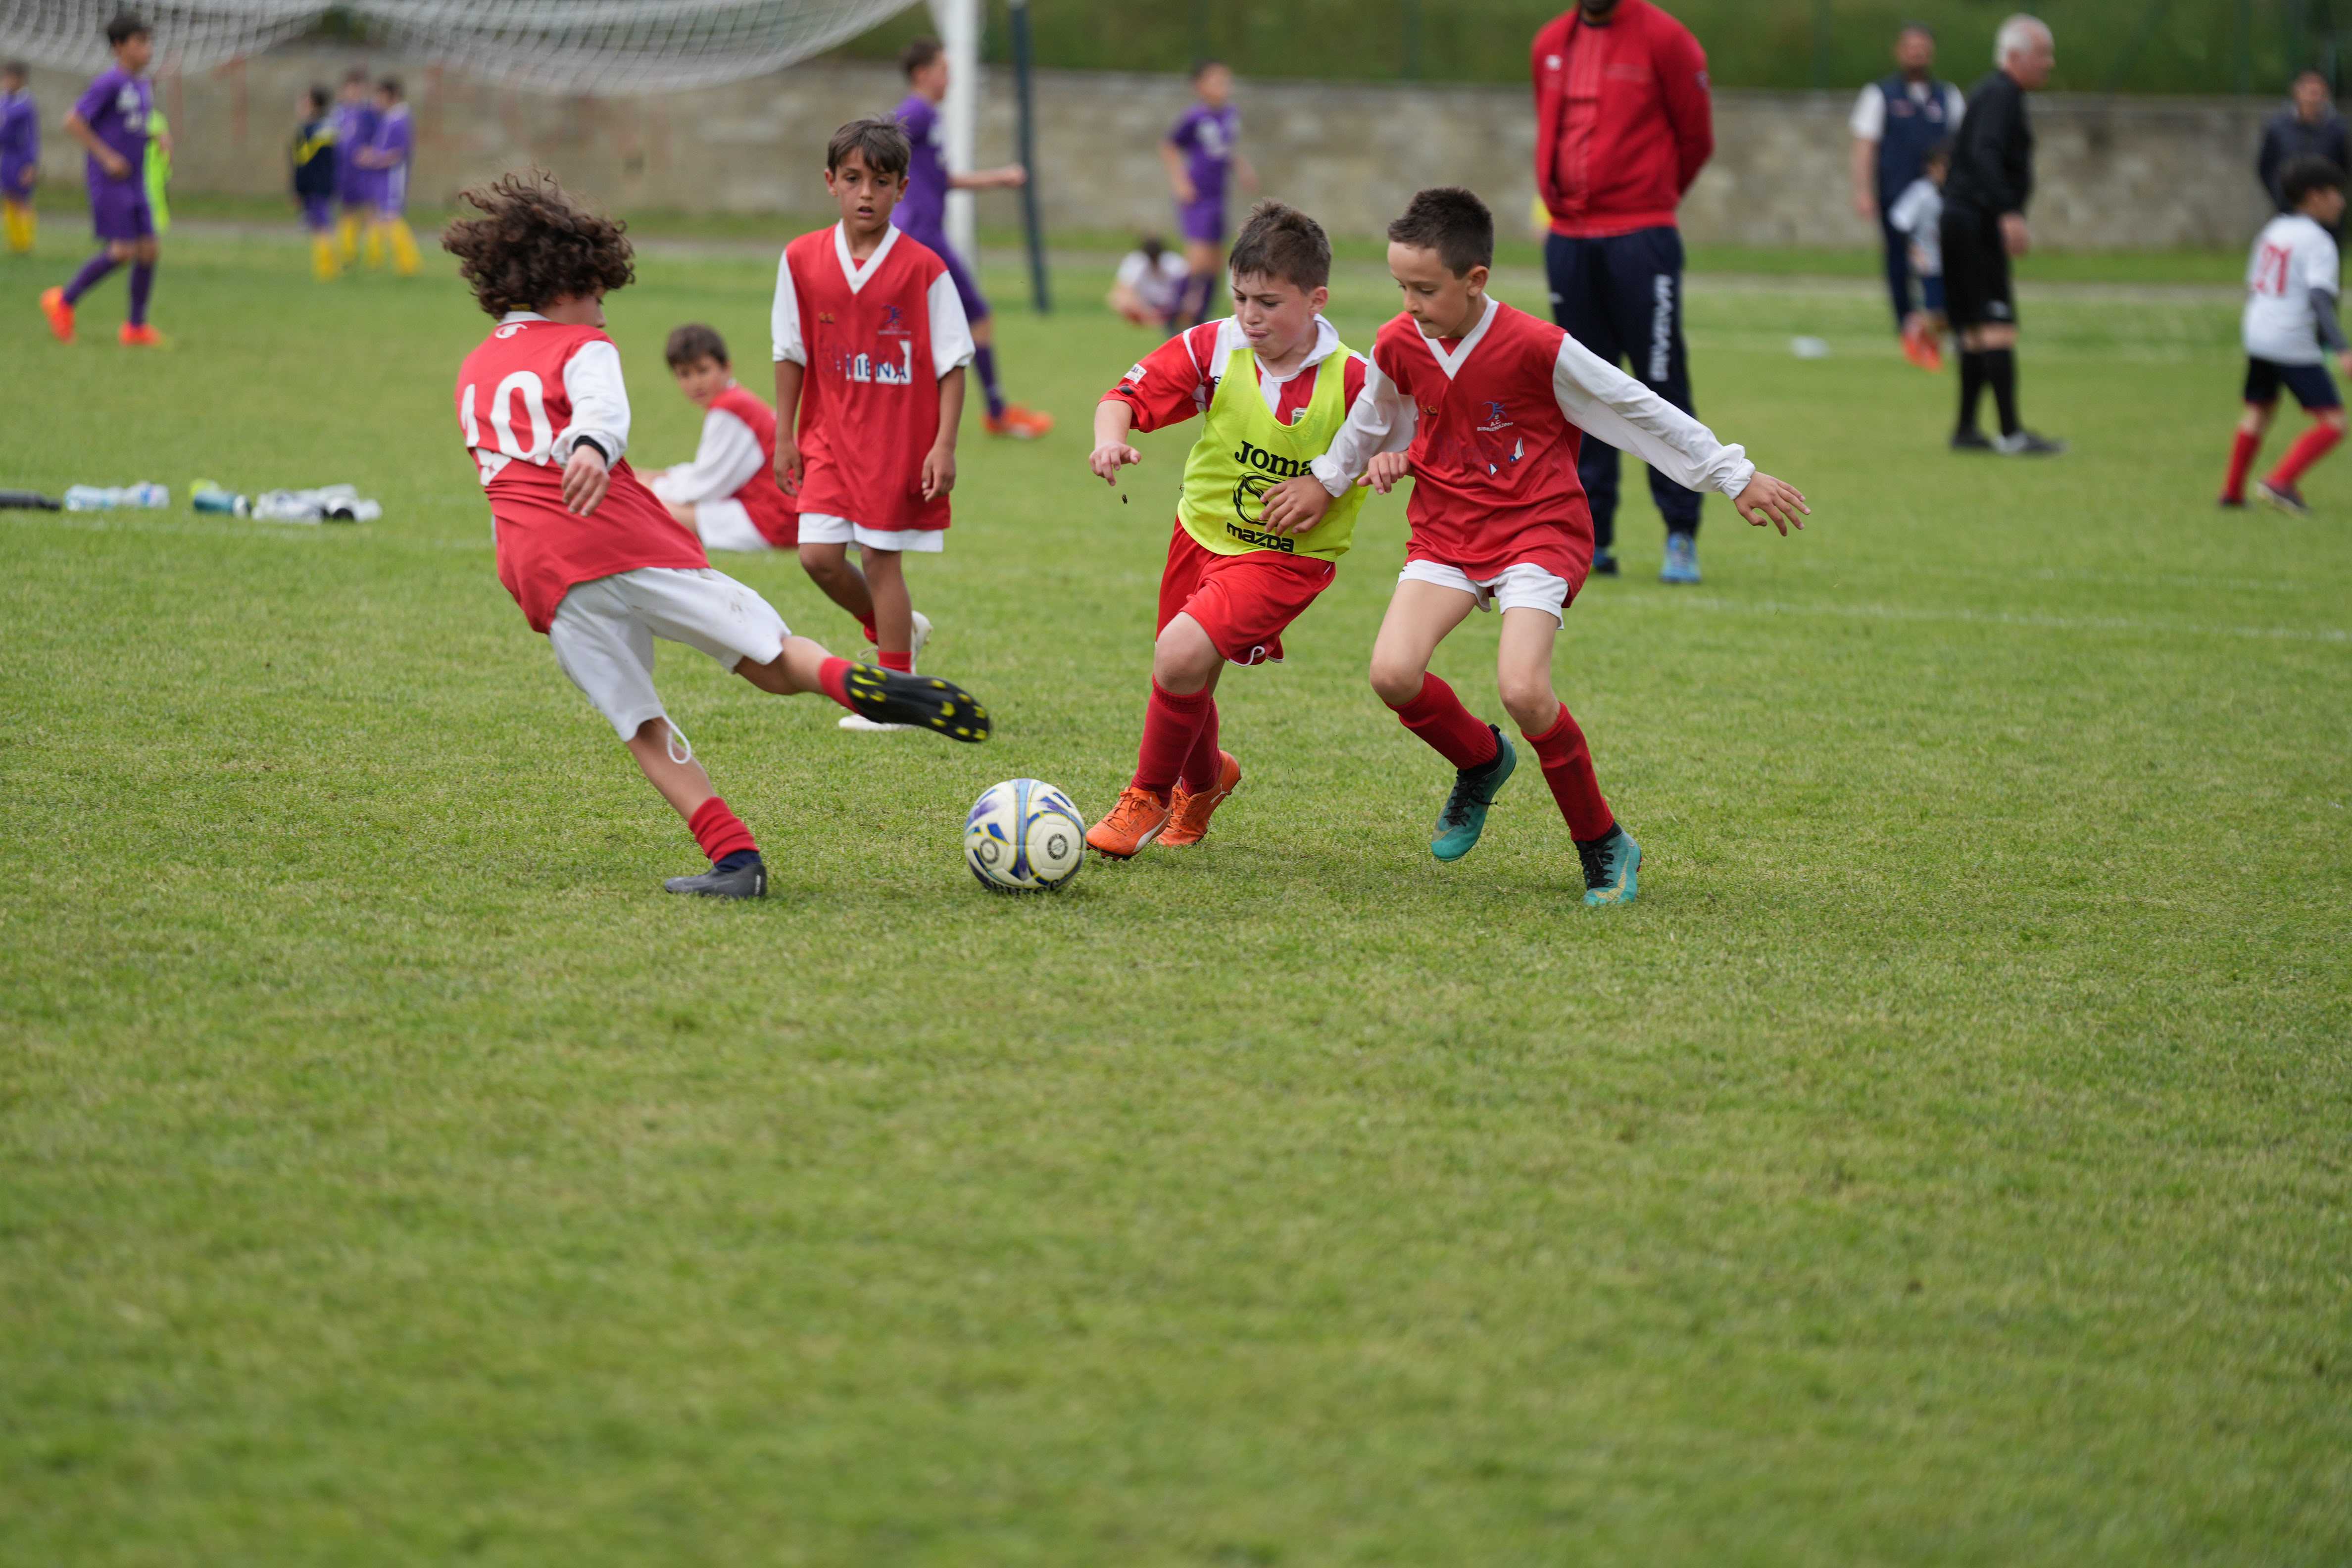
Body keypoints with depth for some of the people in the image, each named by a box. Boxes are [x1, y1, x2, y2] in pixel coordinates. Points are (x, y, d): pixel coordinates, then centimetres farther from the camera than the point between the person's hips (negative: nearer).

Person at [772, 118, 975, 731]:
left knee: (881, 558, 0)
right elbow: (791, 354, 8)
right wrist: (784, 437, 7)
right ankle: (898, 628, 24)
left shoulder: (922, 268, -10)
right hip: (829, 435, 4)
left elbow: (952, 363, -6)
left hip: (900, 438, -3)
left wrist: (944, 445, -11)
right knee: (818, 554, -5)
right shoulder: (803, 260, 0)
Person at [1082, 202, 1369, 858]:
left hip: (1286, 554, -4)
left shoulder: (1351, 380, -18)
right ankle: (1203, 779, 53)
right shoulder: (1214, 349, -11)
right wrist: (1110, 439, -31)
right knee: (1187, 685, 17)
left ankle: (1149, 796, -1)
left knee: (1181, 655, -24)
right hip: (1202, 531, 5)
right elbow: (1129, 394, -9)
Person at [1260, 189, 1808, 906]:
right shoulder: (1398, 347, -4)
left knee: (1523, 689, -25)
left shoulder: (1536, 349, -19)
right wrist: (1326, 481, 26)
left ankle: (1605, 846, -3)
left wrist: (1738, 477, -3)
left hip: (1539, 530, -5)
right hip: (1446, 530, 5)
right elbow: (1376, 419, 21)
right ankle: (1482, 761, 17)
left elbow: (1639, 409, -9)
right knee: (1393, 673, -18)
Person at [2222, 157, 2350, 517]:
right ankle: (2281, 483, -17)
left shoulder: (2271, 231, 12)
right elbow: (2320, 298, -25)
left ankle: (2232, 491, 29)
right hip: (2294, 345, -8)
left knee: (2260, 411, 25)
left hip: (2258, 335, 8)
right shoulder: (2318, 243, -13)